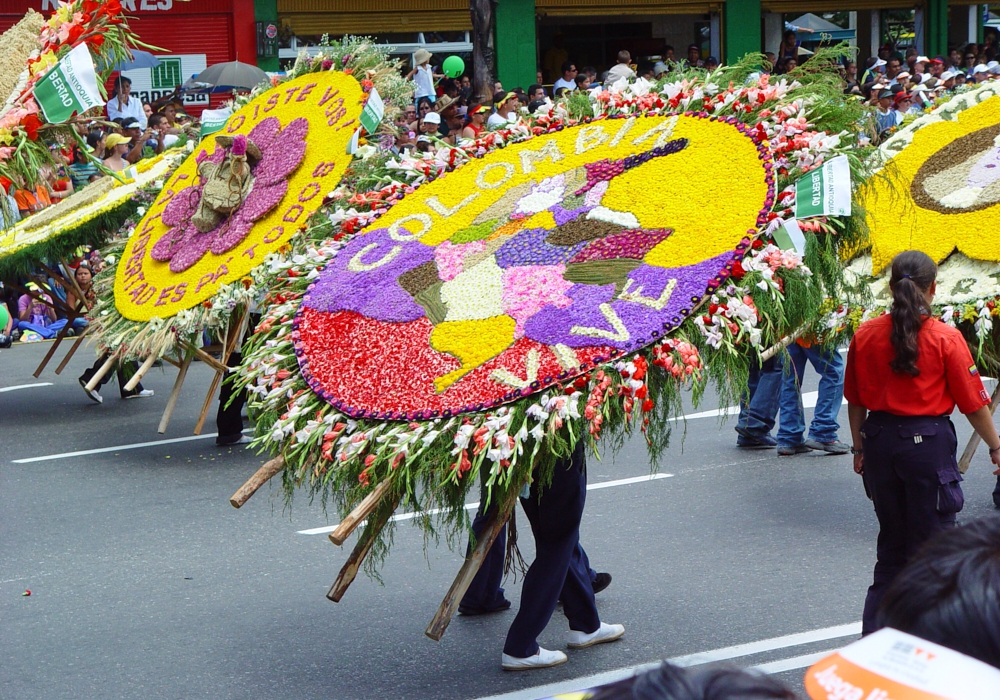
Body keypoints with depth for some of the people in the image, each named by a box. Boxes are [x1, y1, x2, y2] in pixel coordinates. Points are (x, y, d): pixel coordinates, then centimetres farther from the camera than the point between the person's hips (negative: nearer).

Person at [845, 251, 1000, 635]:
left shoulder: (865, 335, -1)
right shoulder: (946, 338, -11)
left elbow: (855, 400, 6)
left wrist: (860, 447, 19)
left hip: (880, 441, 4)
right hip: (928, 443, -4)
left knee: (892, 539, 18)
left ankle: (875, 630, 20)